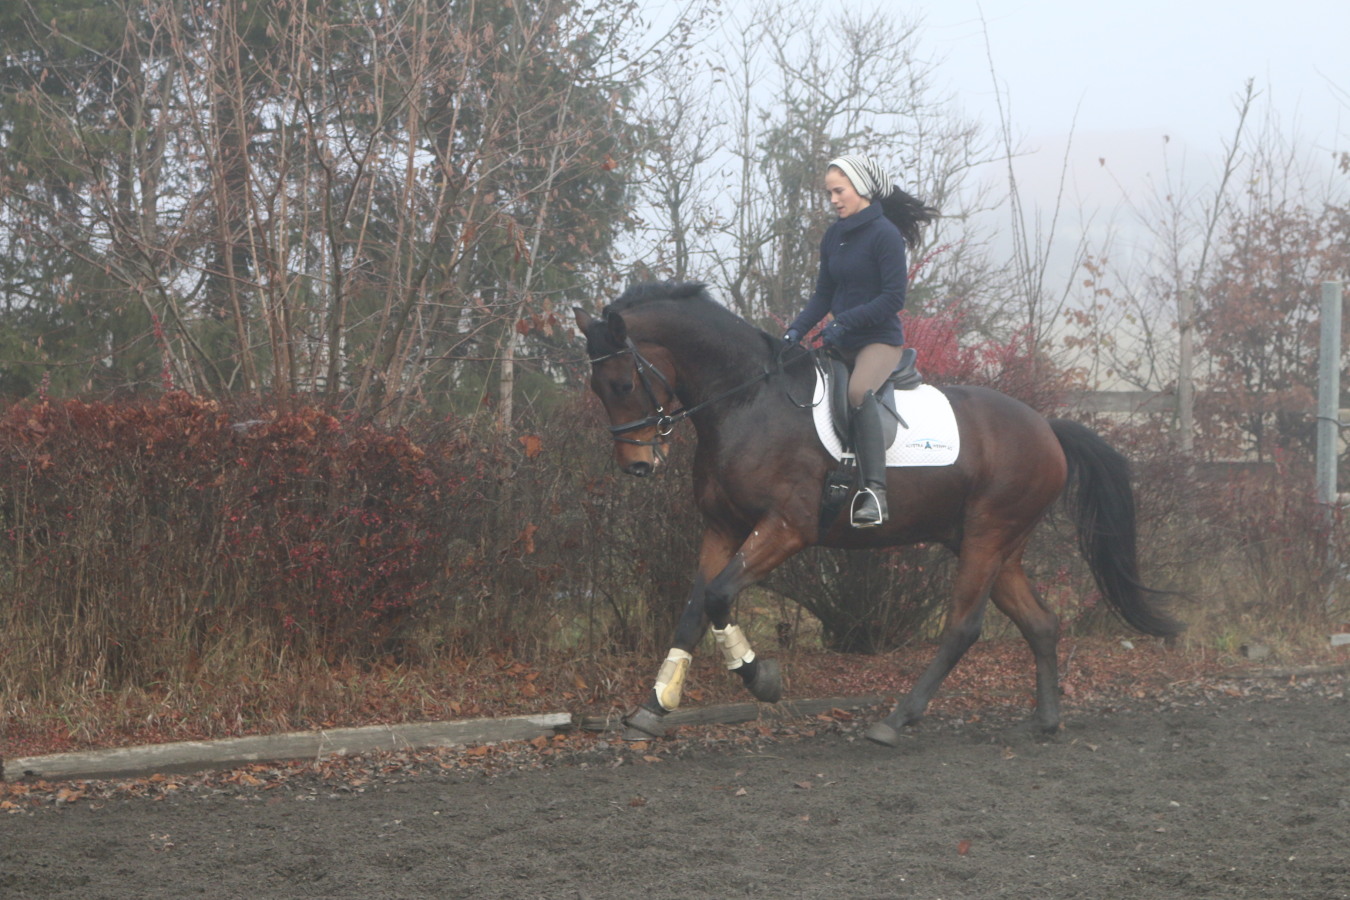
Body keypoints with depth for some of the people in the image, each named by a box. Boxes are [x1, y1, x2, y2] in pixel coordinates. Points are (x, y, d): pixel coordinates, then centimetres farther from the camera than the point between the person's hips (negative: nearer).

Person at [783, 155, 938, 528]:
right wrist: (796, 330, -2)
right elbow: (823, 295, 14)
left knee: (859, 391, -35)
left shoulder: (884, 234, -11)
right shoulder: (833, 237, 12)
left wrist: (846, 322, -22)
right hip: (841, 343, 9)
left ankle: (875, 491, -40)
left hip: (880, 340, -9)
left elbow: (894, 298, -16)